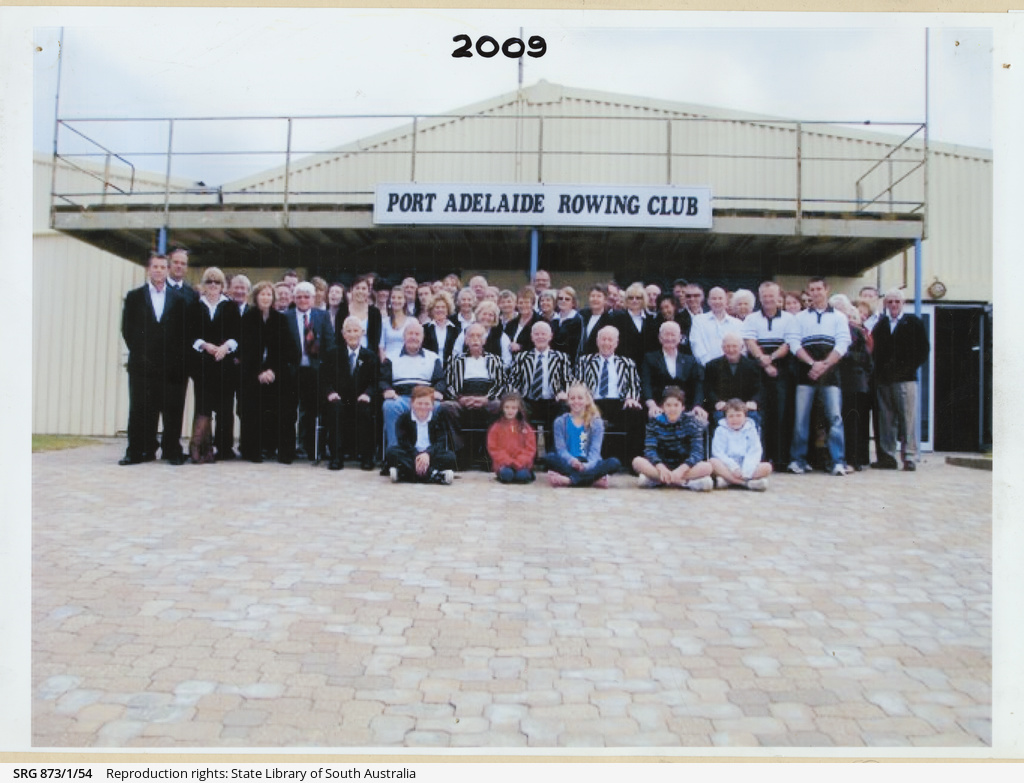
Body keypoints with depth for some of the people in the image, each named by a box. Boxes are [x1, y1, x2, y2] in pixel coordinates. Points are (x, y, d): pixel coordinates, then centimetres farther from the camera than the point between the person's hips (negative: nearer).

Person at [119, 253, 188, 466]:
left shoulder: (178, 299, 10)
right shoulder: (134, 296, 11)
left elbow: (183, 331, 7)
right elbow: (127, 329, 8)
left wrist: (178, 358, -3)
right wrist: (139, 354, 0)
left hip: (170, 366, 0)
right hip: (142, 364, 1)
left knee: (172, 410, -1)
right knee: (140, 410, 3)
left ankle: (172, 451, 8)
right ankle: (139, 451, 11)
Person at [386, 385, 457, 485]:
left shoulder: (438, 420, 7)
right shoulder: (403, 419, 6)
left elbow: (441, 443, -6)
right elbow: (403, 442, -8)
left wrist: (428, 454, -27)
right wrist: (416, 456, -27)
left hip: (431, 455, 1)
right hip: (410, 456, 0)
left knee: (450, 455, -26)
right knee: (391, 452, -29)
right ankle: (432, 475, -44)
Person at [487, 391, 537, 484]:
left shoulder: (526, 427, 7)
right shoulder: (496, 427, 4)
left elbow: (530, 448, 3)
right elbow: (493, 448, 0)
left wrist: (519, 462, -13)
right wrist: (508, 462, -13)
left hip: (522, 464, 1)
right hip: (503, 464, -1)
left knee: (522, 475, -30)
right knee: (506, 474, -32)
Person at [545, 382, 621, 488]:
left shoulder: (596, 422, 5)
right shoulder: (560, 422, 7)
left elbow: (595, 450, -6)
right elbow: (561, 449, -4)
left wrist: (587, 466, -29)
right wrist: (571, 460, -28)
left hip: (588, 465, 1)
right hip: (568, 465, 0)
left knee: (614, 463, -27)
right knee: (550, 458, -29)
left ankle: (568, 480, -35)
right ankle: (594, 480, -35)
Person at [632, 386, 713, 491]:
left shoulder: (692, 422, -6)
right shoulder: (655, 422, -3)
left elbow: (697, 451, -16)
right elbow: (649, 449, -13)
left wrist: (681, 469, -33)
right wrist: (660, 467, -34)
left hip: (684, 467, -1)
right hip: (662, 466, 1)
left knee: (707, 467, -29)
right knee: (637, 461, -26)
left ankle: (655, 479, -29)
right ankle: (686, 483, -29)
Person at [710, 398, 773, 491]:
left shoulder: (751, 430, 9)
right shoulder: (721, 431, 5)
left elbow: (754, 453, -3)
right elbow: (718, 453, -7)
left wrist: (746, 470, -21)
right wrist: (734, 467, -22)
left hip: (746, 469, 2)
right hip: (728, 468, -2)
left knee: (767, 467, -22)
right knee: (713, 462, -31)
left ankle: (727, 480, -31)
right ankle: (748, 483, -36)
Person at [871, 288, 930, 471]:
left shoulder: (914, 322, 5)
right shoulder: (879, 324, 12)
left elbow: (923, 349, 3)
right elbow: (874, 350, 9)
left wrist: (910, 367, -5)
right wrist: (878, 372, -2)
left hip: (905, 379, -3)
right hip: (884, 380, 3)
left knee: (908, 420, -3)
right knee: (886, 420, 5)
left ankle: (910, 457, 0)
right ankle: (887, 457, 9)